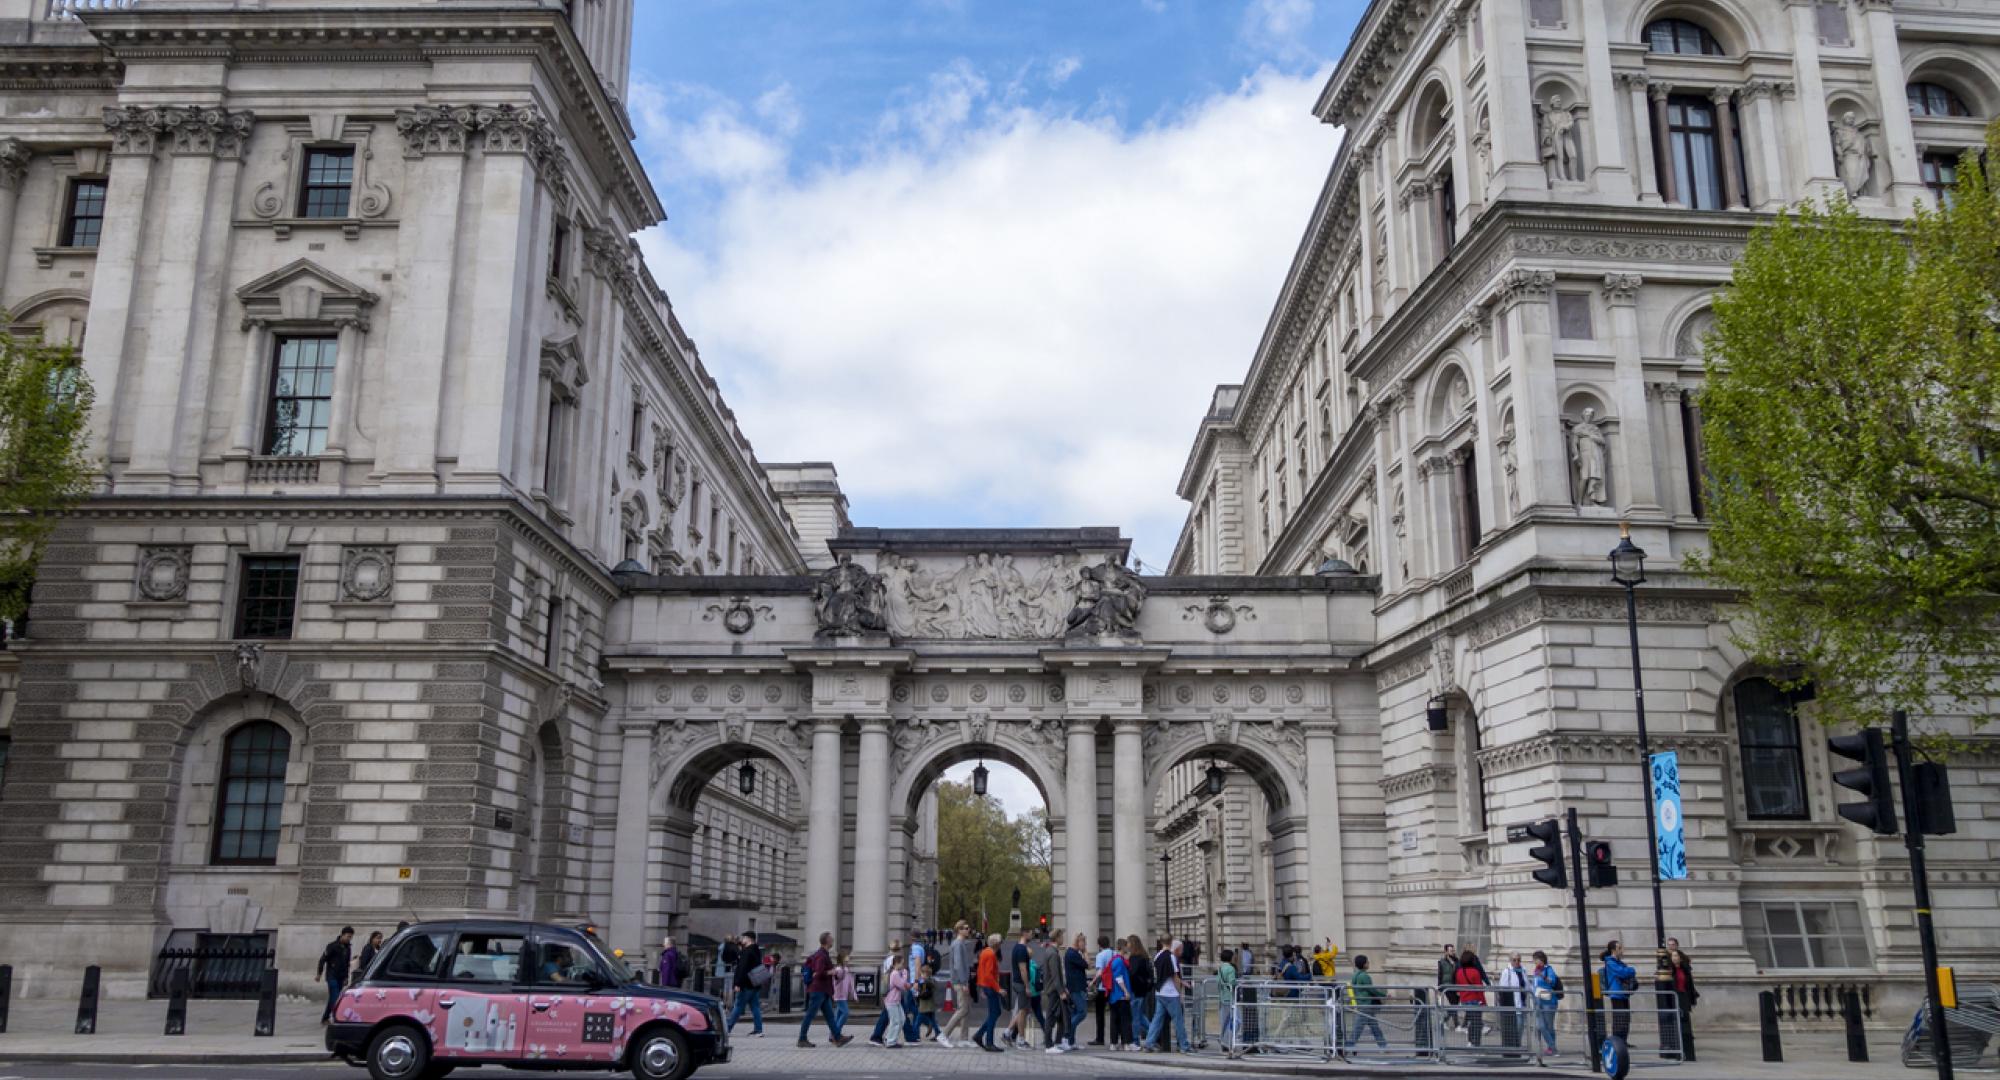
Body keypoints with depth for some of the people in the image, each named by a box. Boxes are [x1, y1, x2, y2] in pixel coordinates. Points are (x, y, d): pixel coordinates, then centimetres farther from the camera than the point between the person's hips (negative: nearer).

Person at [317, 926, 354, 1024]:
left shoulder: (348, 947, 11)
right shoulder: (333, 946, -8)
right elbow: (323, 959, -8)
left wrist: (346, 977, 15)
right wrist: (319, 973, -10)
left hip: (341, 978, 6)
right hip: (332, 976, -6)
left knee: (332, 998, 10)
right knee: (335, 998, -12)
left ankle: (325, 1018, 19)